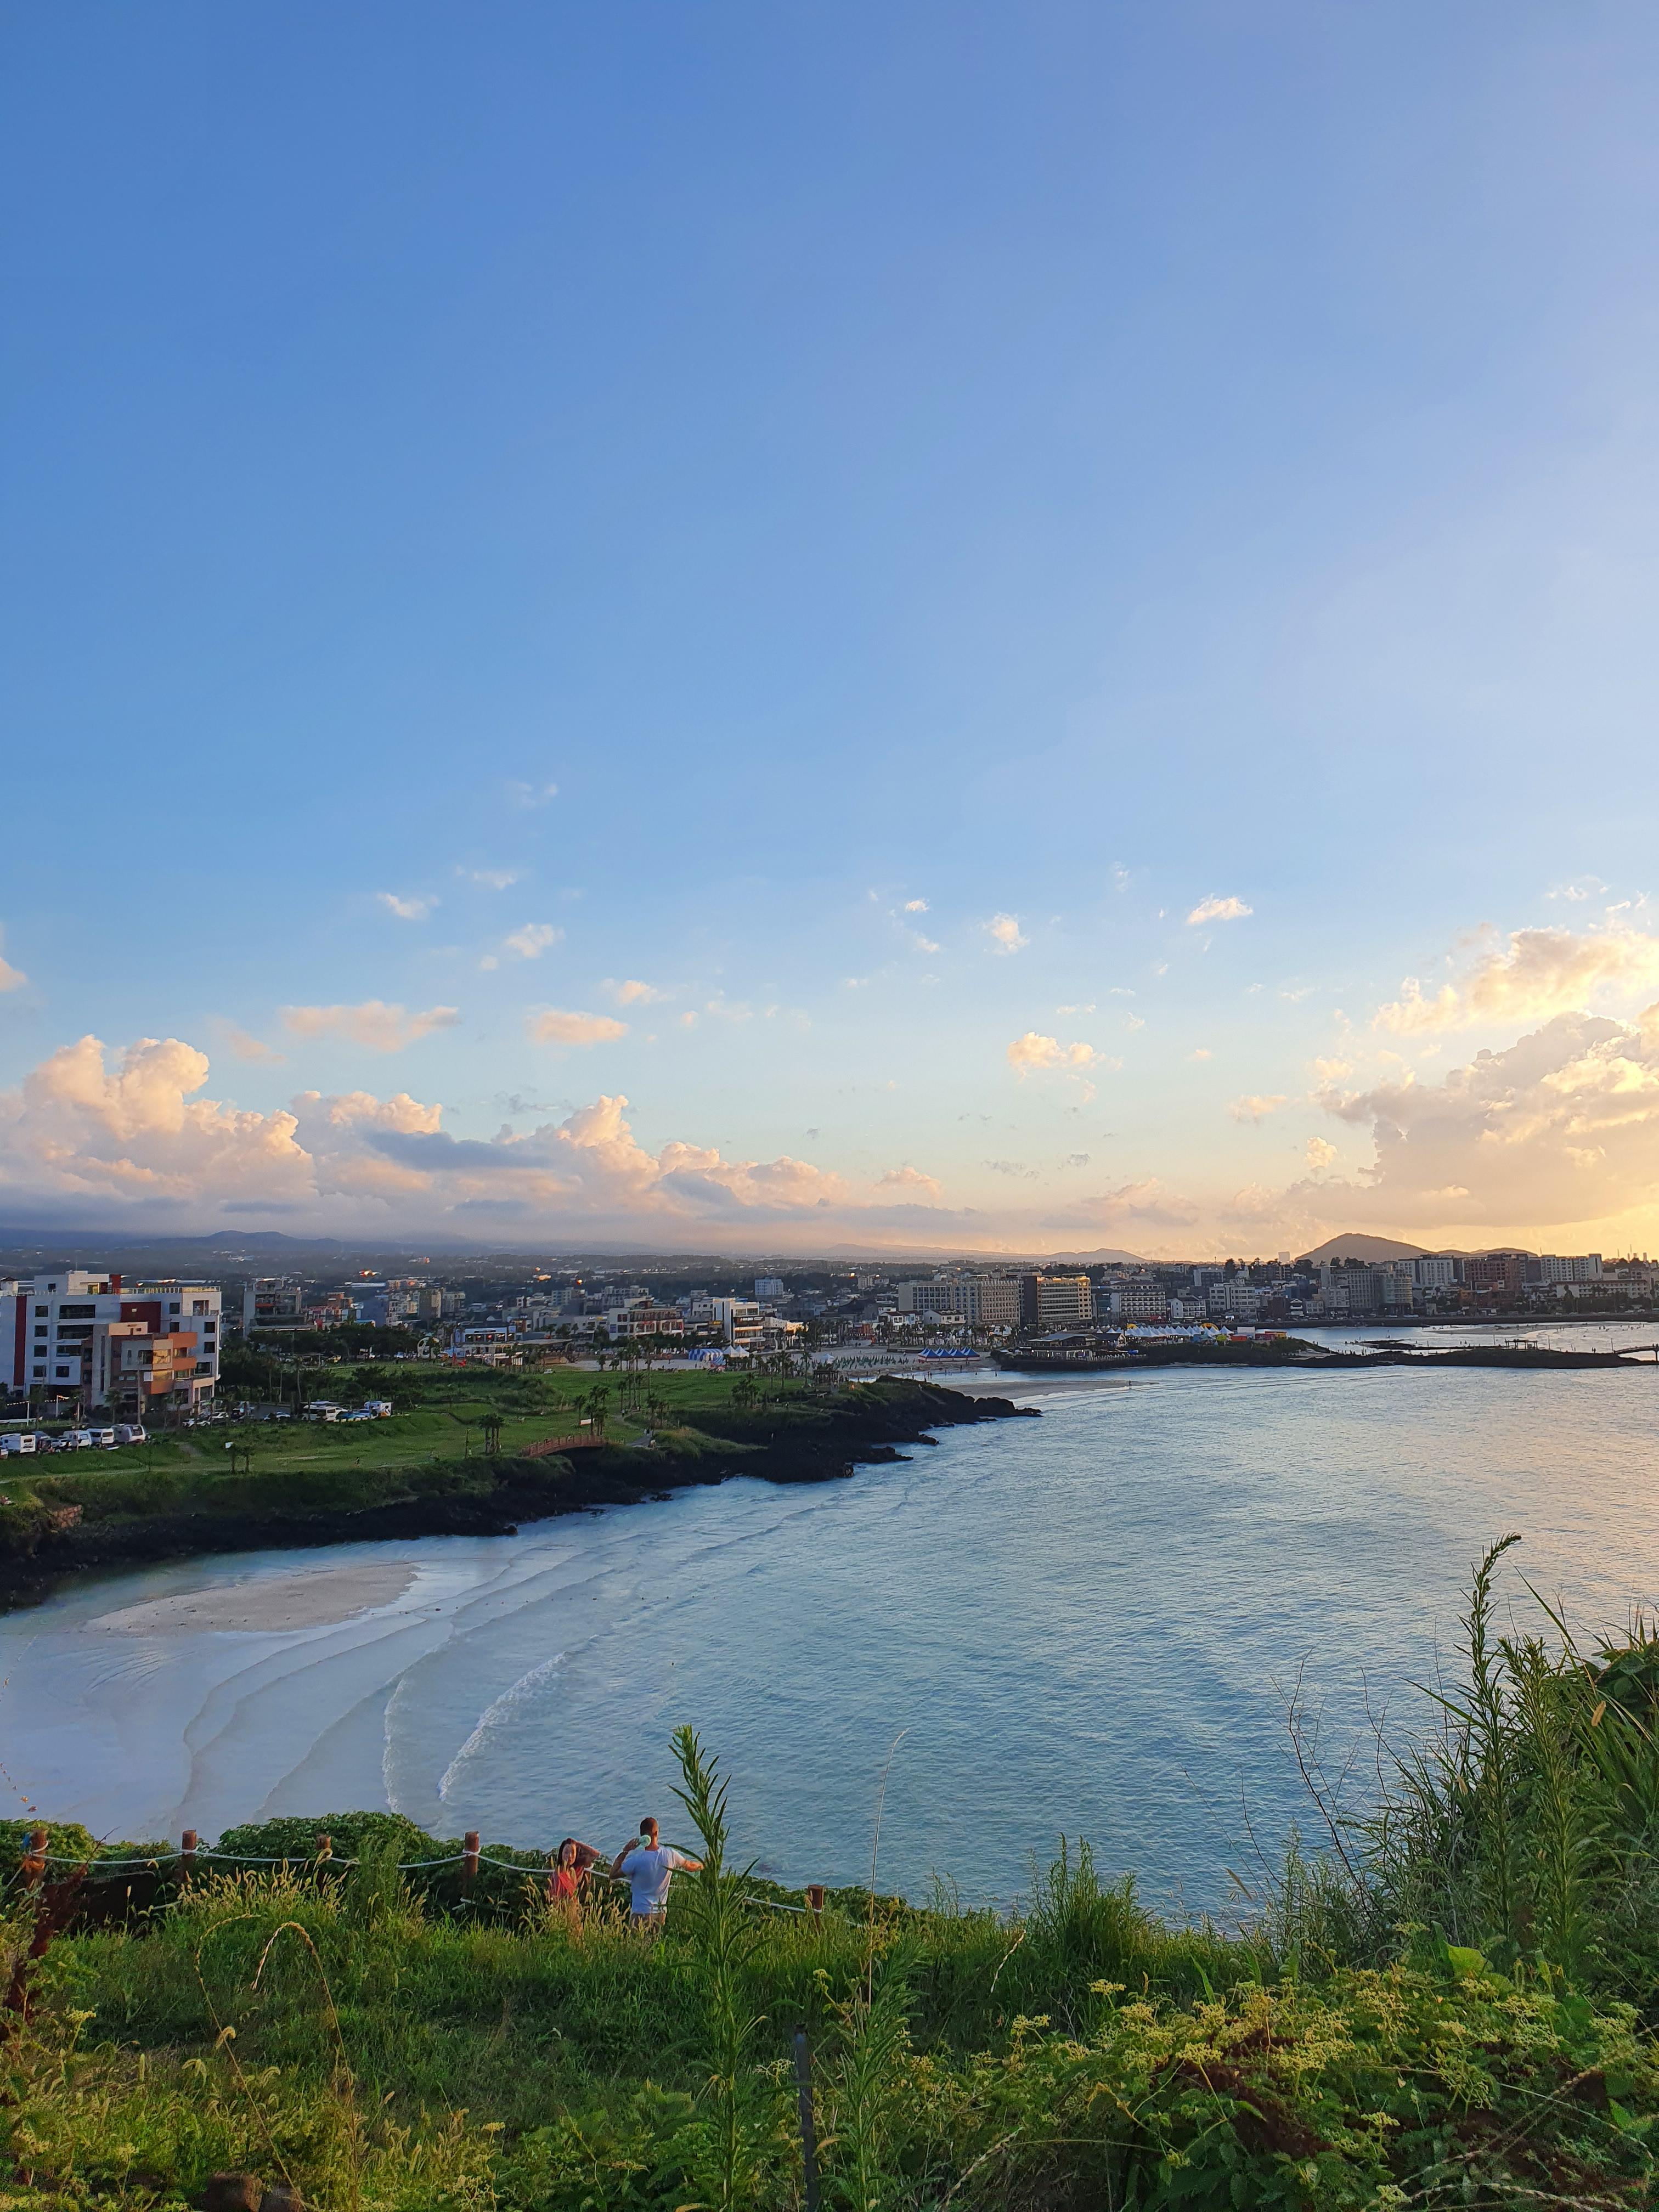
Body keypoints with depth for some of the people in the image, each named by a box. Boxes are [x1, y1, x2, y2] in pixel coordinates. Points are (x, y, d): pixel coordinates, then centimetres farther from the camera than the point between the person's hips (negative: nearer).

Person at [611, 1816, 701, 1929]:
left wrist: (625, 1852, -4)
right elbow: (689, 1866, 13)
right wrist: (701, 1865, 35)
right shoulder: (670, 1855, -6)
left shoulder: (636, 1860, -18)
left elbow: (613, 1874, -5)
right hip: (661, 1912, 4)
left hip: (642, 1912, -4)